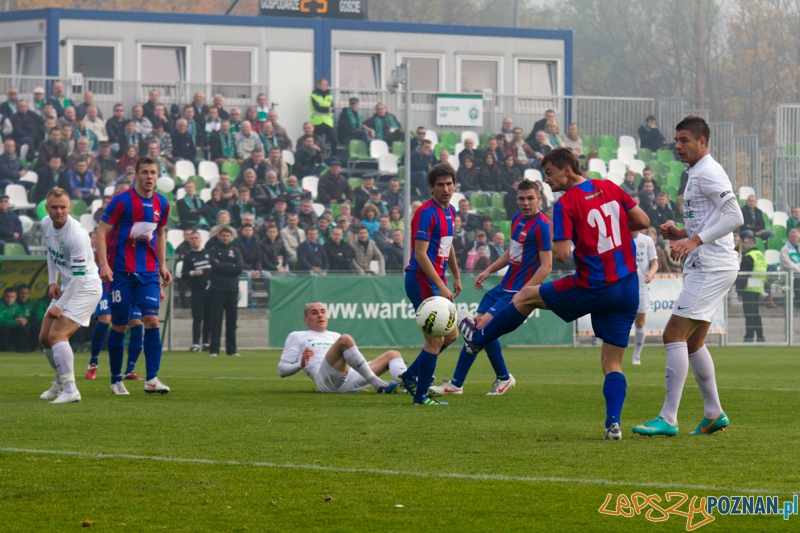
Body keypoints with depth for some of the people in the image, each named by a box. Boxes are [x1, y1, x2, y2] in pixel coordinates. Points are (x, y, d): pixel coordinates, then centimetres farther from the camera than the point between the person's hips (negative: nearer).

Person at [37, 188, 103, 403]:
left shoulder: (76, 234, -26)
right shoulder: (46, 224, 0)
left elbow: (79, 275, -25)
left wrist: (60, 306, -23)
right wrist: (53, 282, 9)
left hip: (86, 287, -9)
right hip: (66, 287, 9)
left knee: (57, 335, -20)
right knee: (44, 338, 11)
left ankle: (70, 391, -22)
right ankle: (61, 381, 32)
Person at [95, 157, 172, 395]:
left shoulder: (162, 204, 7)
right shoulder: (122, 201, -7)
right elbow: (101, 232, -7)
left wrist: (162, 265, 15)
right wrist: (104, 265, -17)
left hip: (148, 271, 4)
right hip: (121, 270, -3)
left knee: (152, 320, -11)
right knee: (119, 326, 0)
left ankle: (152, 379, -12)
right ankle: (116, 380, 12)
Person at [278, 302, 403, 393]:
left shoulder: (335, 336, 41)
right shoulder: (297, 336, 25)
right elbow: (282, 370, 15)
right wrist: (301, 364, -5)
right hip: (327, 379, -7)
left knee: (393, 354, -6)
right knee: (345, 339, -32)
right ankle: (378, 385, -39)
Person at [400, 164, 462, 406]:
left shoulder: (450, 211, 12)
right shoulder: (426, 213, -17)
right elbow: (420, 254, -22)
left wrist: (456, 276, 30)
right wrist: (441, 286, -26)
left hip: (436, 281, 10)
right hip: (422, 280, -10)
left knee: (451, 335, 15)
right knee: (436, 339, -8)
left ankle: (410, 376, 25)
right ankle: (421, 395, 1)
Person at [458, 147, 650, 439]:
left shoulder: (566, 204, -11)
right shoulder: (610, 188, 7)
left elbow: (561, 254, -16)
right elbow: (643, 221, 10)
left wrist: (549, 243, 6)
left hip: (593, 288, -5)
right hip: (628, 289, 5)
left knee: (526, 296, 18)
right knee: (612, 363, 9)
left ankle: (477, 338, 34)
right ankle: (613, 423, -7)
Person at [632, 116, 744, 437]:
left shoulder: (708, 173, -12)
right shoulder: (696, 174, 19)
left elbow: (734, 217, -22)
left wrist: (695, 240, -26)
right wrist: (681, 233, 10)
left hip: (712, 268, -11)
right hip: (705, 267, 11)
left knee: (674, 335, -14)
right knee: (693, 342, 16)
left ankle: (668, 419, -17)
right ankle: (714, 414, 23)